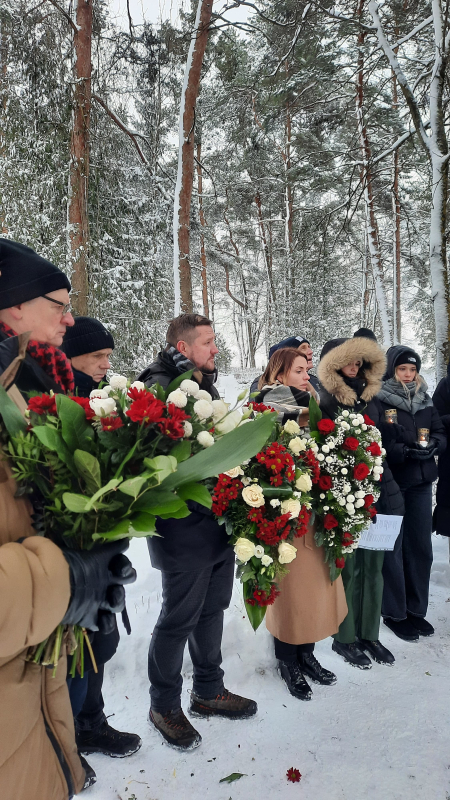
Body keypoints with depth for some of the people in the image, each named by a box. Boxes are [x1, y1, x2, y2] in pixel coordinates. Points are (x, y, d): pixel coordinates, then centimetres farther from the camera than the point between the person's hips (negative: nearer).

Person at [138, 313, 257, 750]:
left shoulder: (206, 384, 13)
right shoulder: (159, 386, -14)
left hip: (220, 520, 9)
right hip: (185, 527, -8)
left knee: (212, 606, 20)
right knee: (180, 616, 6)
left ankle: (208, 690, 39)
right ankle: (164, 705, 28)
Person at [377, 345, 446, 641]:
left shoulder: (425, 400, 9)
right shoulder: (378, 401, -10)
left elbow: (441, 434, 11)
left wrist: (433, 445, -11)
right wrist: (406, 452, -25)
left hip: (422, 483, 6)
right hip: (391, 483, -6)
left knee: (421, 546, 13)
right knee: (393, 548, 5)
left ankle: (416, 609, 29)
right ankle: (395, 613, 21)